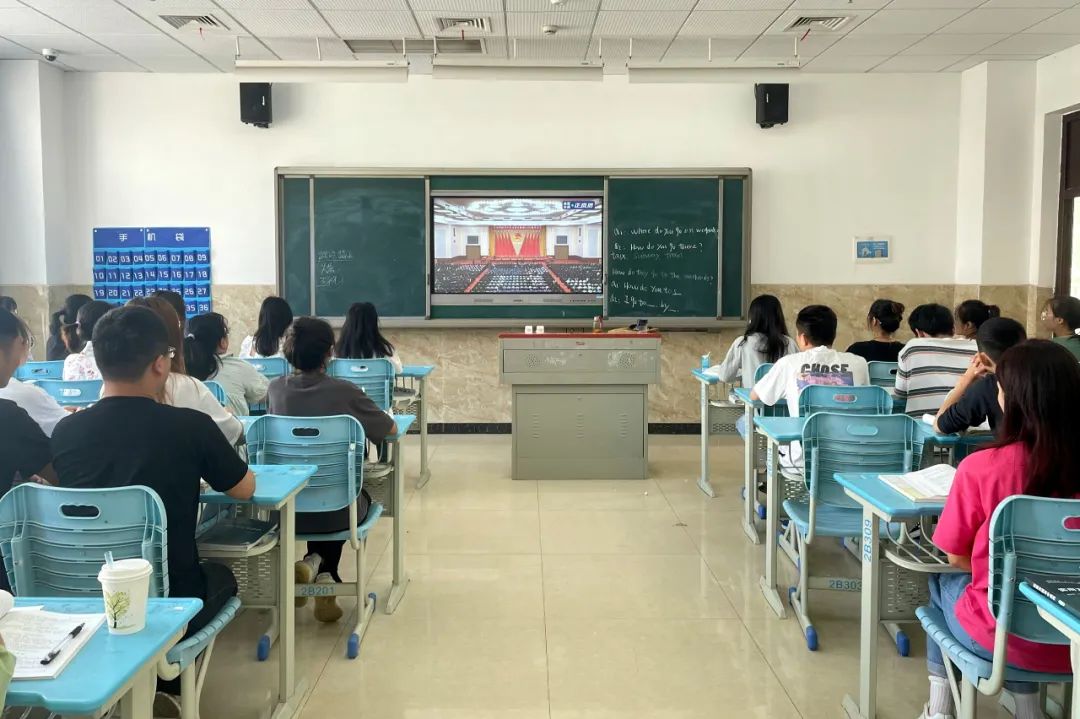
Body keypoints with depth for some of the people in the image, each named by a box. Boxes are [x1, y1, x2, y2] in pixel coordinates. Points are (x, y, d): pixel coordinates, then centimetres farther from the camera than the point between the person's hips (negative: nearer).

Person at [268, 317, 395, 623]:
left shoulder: (277, 388, -4)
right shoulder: (345, 392, -14)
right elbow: (390, 429, -1)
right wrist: (361, 417, 18)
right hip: (337, 511, -3)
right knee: (361, 495, 32)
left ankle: (315, 563, 19)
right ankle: (325, 573, 19)